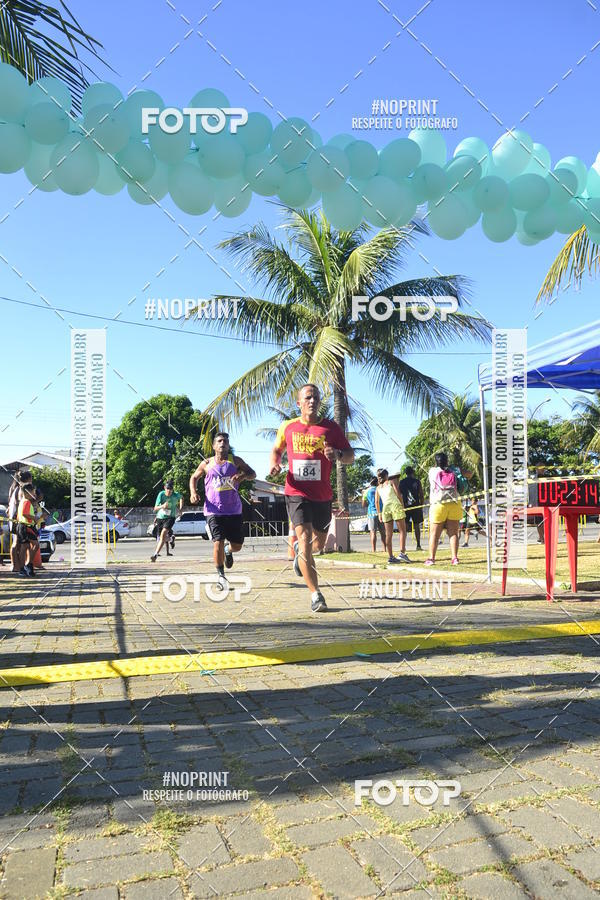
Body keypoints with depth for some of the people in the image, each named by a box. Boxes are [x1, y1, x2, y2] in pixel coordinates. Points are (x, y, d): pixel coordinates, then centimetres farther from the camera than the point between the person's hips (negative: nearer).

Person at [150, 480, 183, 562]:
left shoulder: (176, 494, -11)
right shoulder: (161, 494, -13)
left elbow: (181, 498, 16)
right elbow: (155, 508, -17)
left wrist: (180, 508, 11)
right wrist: (162, 506, -36)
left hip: (170, 517, -2)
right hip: (160, 517, 2)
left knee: (163, 534, -24)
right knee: (159, 537, 11)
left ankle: (155, 554, -30)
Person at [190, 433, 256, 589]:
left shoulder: (235, 461, 5)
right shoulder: (206, 464, 5)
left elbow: (253, 474, 6)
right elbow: (194, 478, 18)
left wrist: (243, 476, -16)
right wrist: (193, 492, 0)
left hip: (234, 510, 2)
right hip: (214, 510, -2)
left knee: (237, 545, 6)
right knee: (218, 543, -11)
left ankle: (228, 550, 44)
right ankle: (220, 575, 7)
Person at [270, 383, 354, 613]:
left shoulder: (331, 428, -1)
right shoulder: (288, 427, 2)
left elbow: (351, 457, -1)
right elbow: (276, 449, 20)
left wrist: (338, 454, -24)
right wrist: (274, 463, -2)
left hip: (322, 495, 2)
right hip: (296, 493, -2)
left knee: (319, 544, 15)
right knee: (304, 538, -16)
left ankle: (299, 550, 51)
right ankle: (315, 595, -11)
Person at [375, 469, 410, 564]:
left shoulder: (378, 487, 21)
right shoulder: (391, 482, 12)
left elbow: (377, 501, 13)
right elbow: (398, 494, 0)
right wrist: (403, 506, 5)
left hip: (385, 508, 4)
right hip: (395, 505, -4)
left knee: (388, 535, 4)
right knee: (402, 531, -4)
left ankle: (390, 557, 1)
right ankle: (402, 553, -18)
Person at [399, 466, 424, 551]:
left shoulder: (401, 482, 4)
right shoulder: (417, 481, 1)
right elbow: (421, 495, 0)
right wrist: (421, 505, 8)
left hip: (405, 506, 1)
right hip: (416, 505, -1)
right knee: (416, 525, 5)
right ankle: (418, 545, 3)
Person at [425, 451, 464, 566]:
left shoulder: (432, 471, 3)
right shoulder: (452, 472, 9)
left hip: (438, 504, -2)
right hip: (454, 504, 2)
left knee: (434, 534, 4)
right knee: (453, 533, 5)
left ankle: (431, 558, 2)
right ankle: (454, 558, 0)